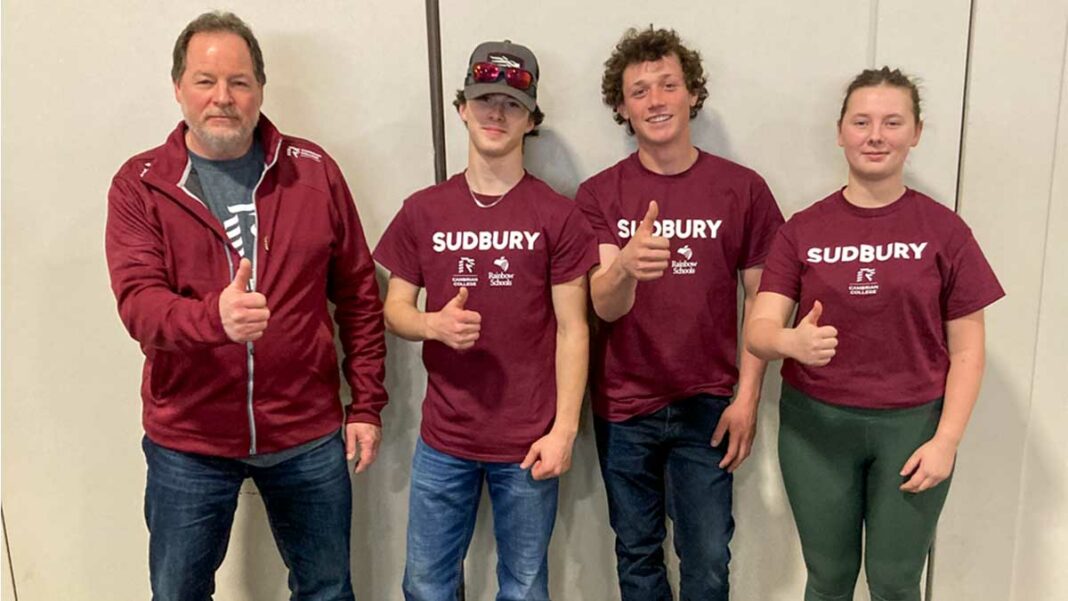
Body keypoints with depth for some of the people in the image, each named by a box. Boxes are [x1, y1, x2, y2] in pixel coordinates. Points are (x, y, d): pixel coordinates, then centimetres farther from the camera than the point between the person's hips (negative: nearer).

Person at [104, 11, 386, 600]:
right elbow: (138, 301, -16)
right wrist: (214, 316, -38)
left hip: (308, 435, 1)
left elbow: (358, 294, 2)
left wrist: (366, 403, 2)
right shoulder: (140, 184, -4)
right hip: (187, 441, 0)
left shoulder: (313, 170, -2)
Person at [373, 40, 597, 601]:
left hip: (529, 442, -1)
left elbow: (572, 330, -5)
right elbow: (394, 310, 6)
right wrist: (434, 324, -16)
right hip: (443, 439, 2)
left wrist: (564, 429, -10)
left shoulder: (557, 216, -6)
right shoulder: (423, 210, 1)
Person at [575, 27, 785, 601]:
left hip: (707, 406, 0)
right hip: (622, 407, 1)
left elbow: (759, 300, 0)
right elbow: (605, 306, -16)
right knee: (637, 553, 16)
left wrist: (747, 398, -5)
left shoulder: (742, 188, -5)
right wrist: (624, 265, -39)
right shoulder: (598, 194, -5)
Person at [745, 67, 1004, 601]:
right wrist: (791, 342, -31)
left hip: (912, 425, 0)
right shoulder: (803, 230, -3)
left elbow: (966, 350, -1)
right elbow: (758, 332, -9)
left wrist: (946, 440, -8)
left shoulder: (943, 229, -4)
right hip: (815, 424, 1)